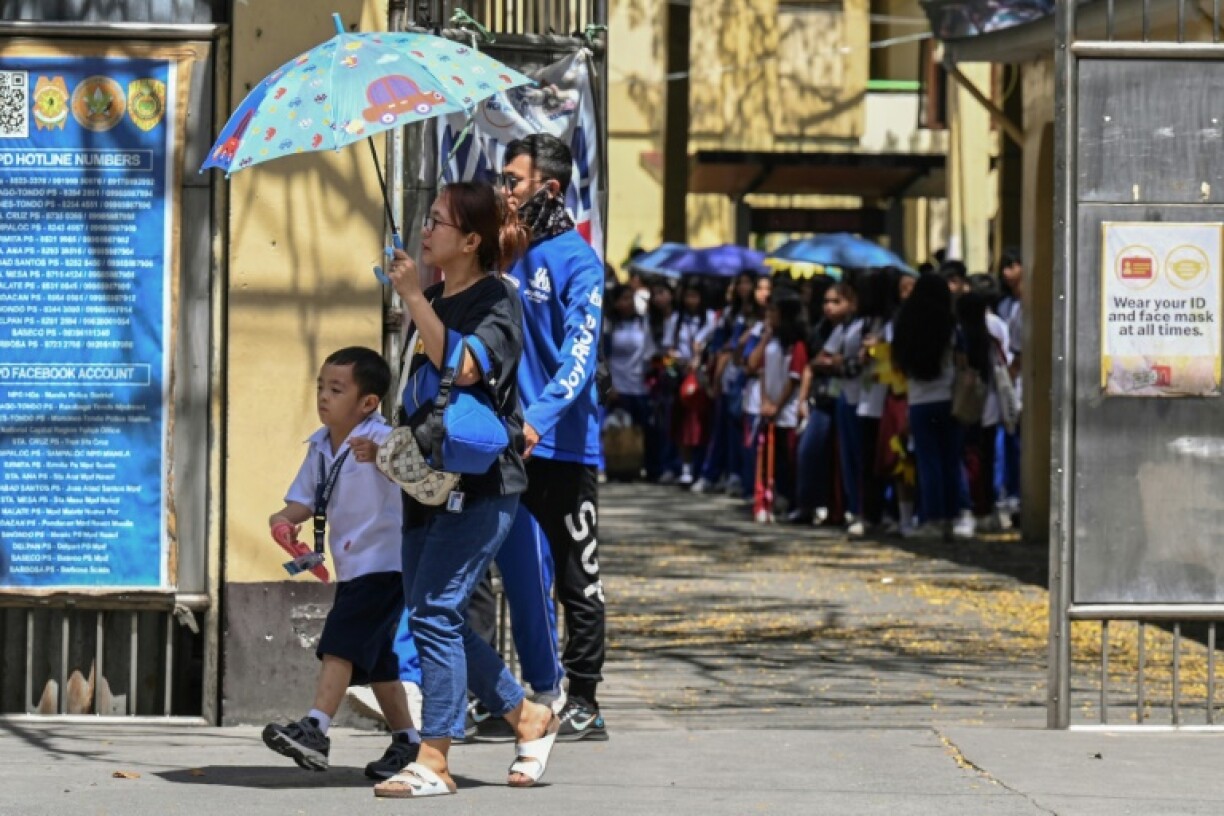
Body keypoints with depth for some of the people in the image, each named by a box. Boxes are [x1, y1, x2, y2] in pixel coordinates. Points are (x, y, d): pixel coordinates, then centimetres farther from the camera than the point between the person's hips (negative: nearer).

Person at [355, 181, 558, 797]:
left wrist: (412, 299, -24)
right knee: (429, 617, 10)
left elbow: (463, 366, -28)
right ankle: (529, 718, 24)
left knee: (435, 612, -14)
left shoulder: (494, 299, -9)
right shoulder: (435, 300, 15)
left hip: (480, 481, -9)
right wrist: (386, 444, 13)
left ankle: (434, 759, -13)